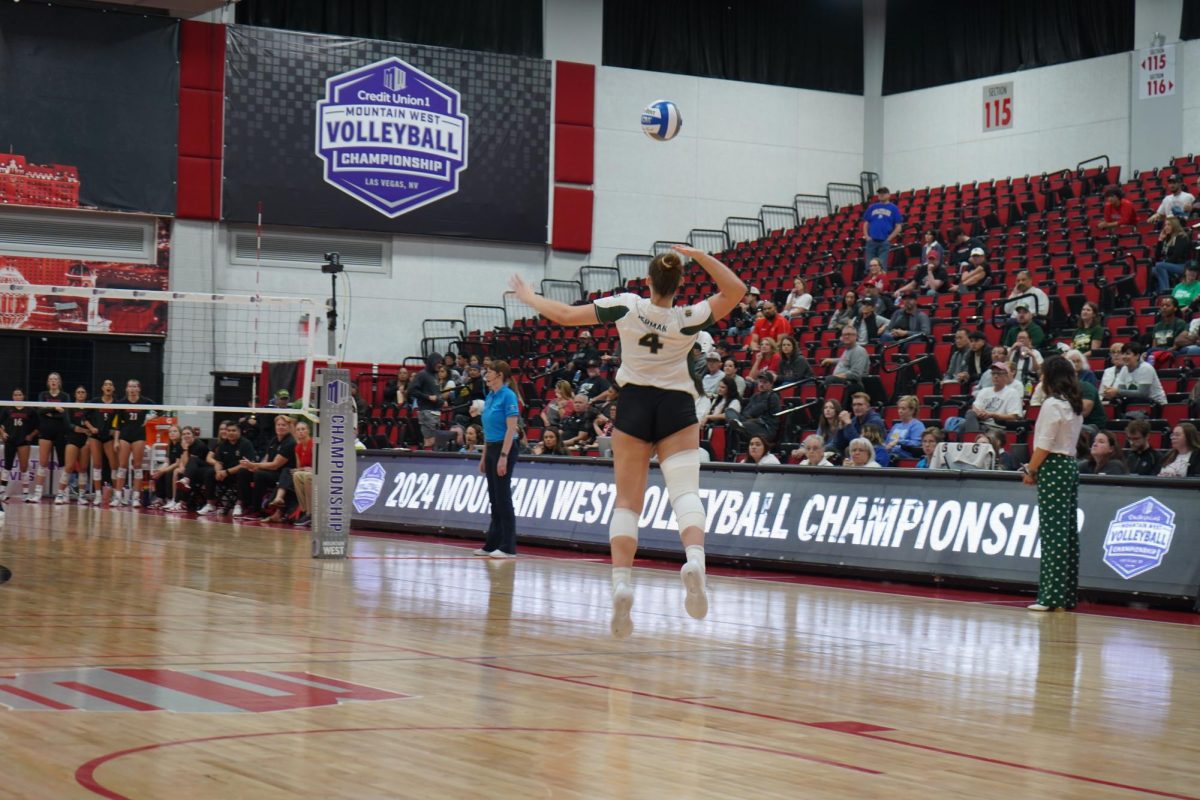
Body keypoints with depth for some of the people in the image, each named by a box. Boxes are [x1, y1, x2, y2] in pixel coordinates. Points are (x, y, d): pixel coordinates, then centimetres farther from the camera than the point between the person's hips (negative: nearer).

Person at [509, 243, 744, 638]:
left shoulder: (626, 306, -9)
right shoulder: (688, 319, -10)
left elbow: (564, 315, -5)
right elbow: (735, 290, -1)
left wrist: (529, 297, 12)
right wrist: (699, 256, -6)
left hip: (635, 405, 1)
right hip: (677, 406, -1)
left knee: (627, 502, 3)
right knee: (685, 491, -10)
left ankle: (621, 581, -14)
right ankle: (694, 560, -39)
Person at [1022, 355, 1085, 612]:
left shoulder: (1052, 405, -12)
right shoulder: (1075, 405, 14)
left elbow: (1044, 445, -15)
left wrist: (1031, 470, -4)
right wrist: (1035, 468, 14)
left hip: (1053, 467, -9)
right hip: (1070, 465, 9)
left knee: (1052, 533, -8)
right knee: (1068, 532, 8)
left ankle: (1052, 596, -8)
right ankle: (1068, 595, 11)